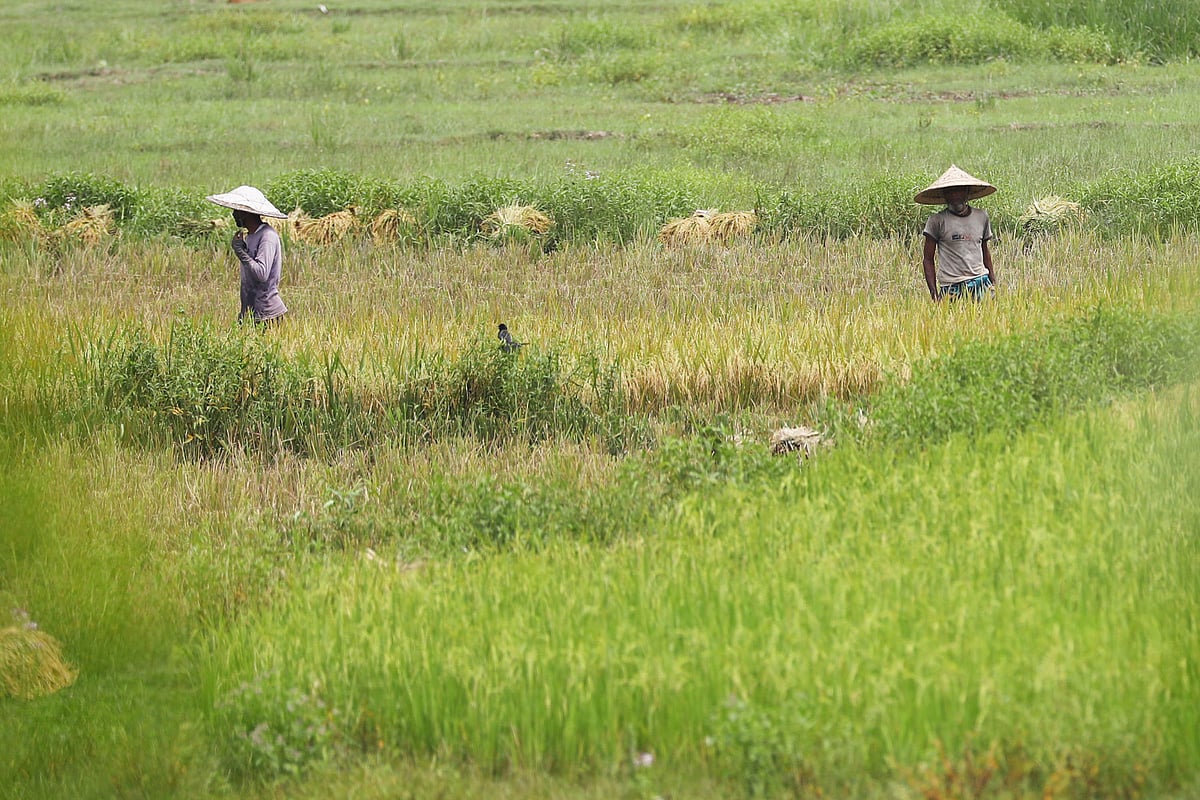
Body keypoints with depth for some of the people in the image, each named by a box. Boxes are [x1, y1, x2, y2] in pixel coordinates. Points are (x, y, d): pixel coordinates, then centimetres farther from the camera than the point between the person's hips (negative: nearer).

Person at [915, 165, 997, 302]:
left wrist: (993, 281, 18)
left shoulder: (981, 217, 12)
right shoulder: (937, 221, 1)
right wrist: (933, 293, -5)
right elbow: (928, 259, 3)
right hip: (951, 289, -3)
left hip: (981, 284, 3)